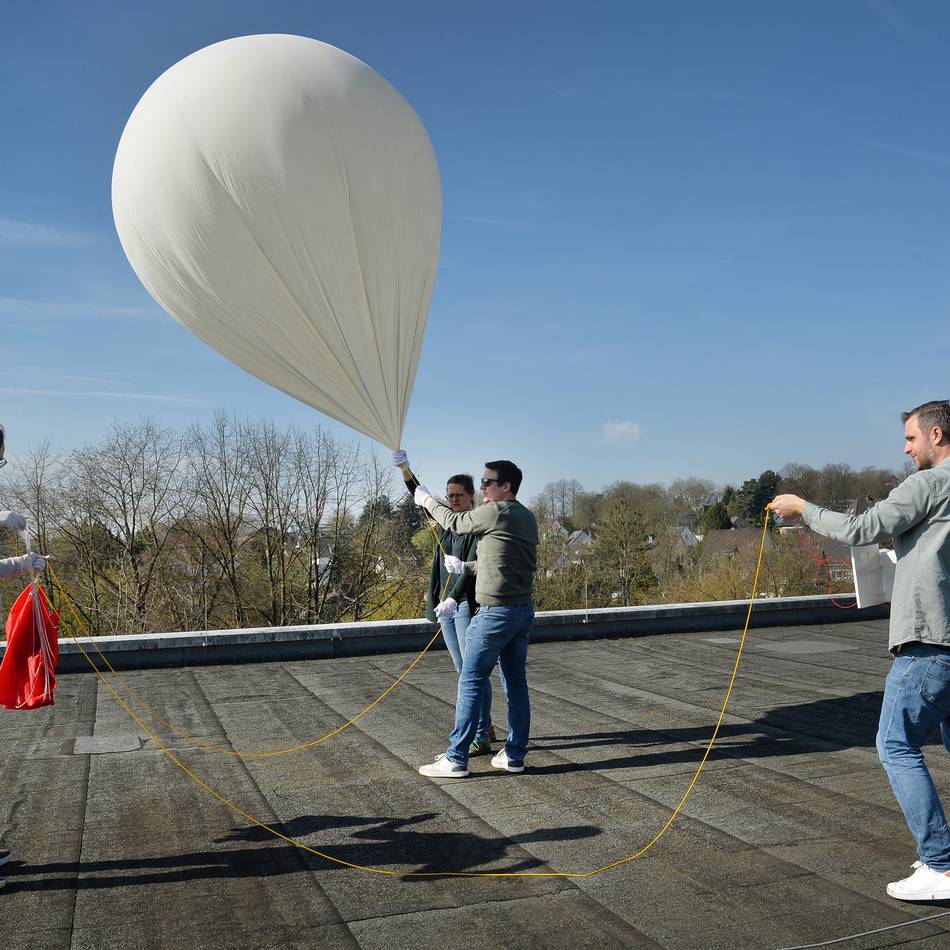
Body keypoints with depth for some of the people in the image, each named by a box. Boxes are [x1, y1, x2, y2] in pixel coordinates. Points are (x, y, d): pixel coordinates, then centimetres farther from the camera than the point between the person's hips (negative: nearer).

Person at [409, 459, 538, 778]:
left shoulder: (496, 512, -13)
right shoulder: (527, 518, 12)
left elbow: (454, 522, 1)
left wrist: (427, 500, 17)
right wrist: (466, 567, 19)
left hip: (496, 611, -9)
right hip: (524, 609, 9)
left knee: (471, 683, -2)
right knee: (516, 684, 11)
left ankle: (456, 759, 2)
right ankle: (514, 755, 17)